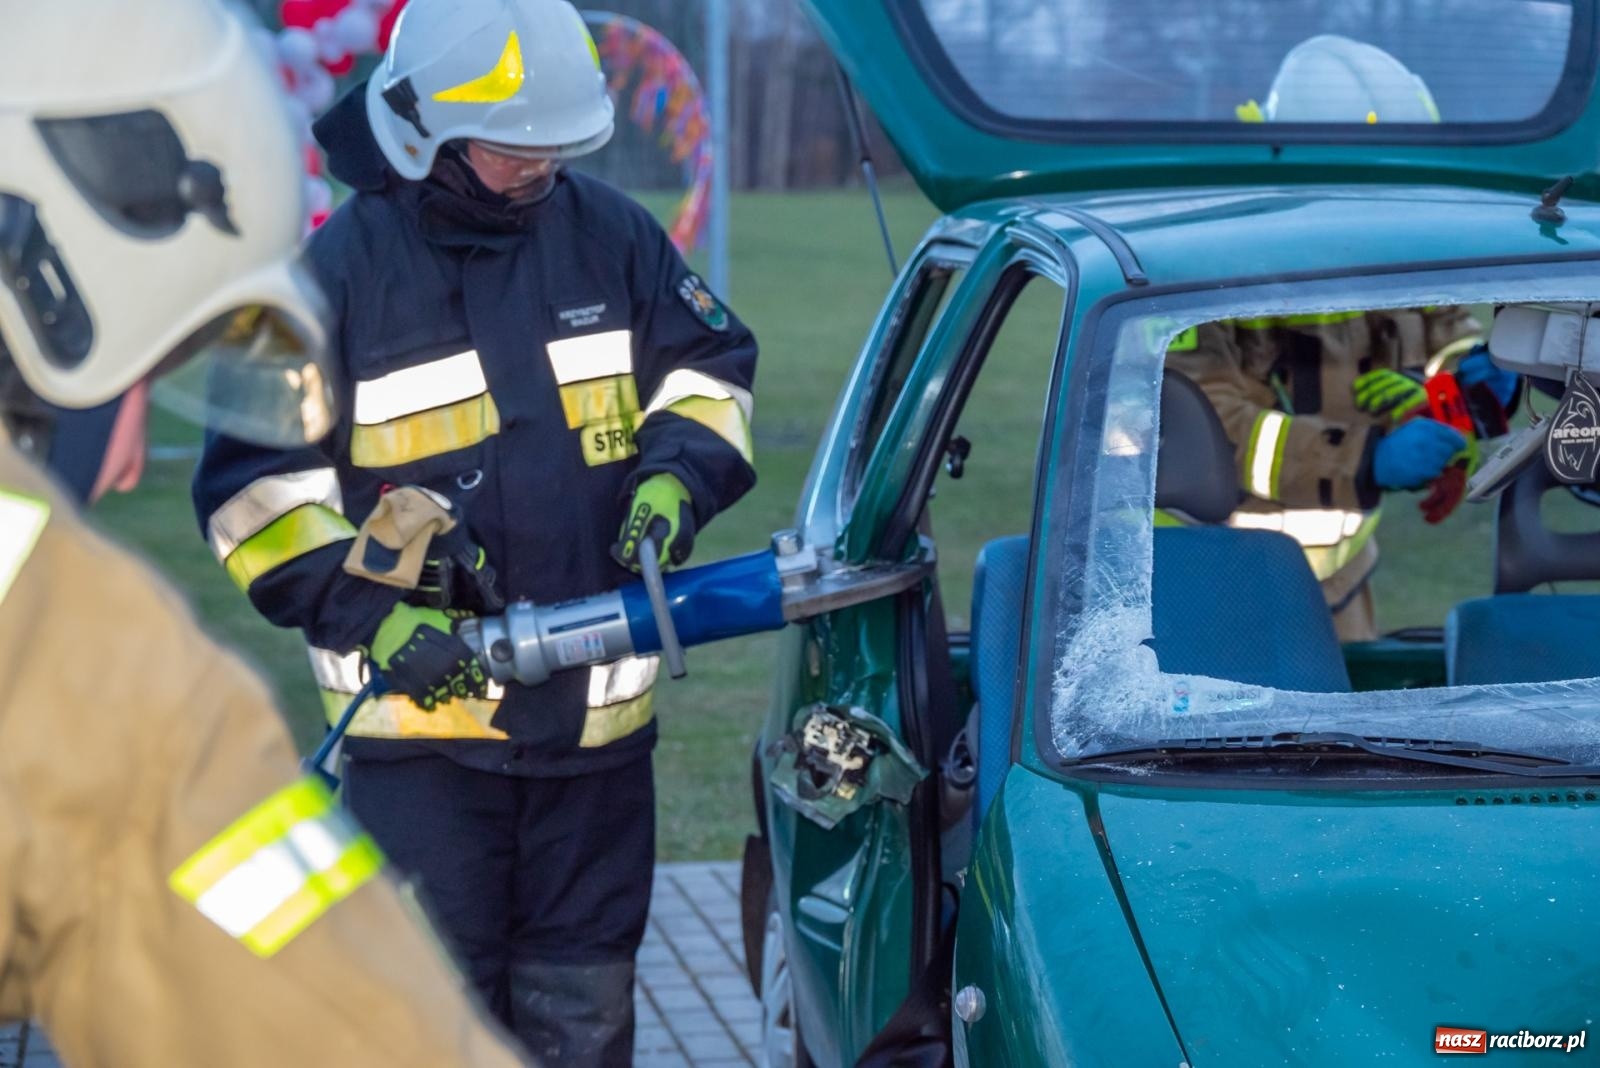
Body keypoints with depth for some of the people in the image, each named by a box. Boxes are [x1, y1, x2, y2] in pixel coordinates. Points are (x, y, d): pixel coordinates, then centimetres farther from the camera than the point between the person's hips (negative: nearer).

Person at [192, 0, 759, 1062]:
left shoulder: (609, 231, 3)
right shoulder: (341, 270, -7)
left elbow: (709, 366, 16)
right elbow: (254, 489, -6)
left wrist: (677, 475, -5)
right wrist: (371, 614, -18)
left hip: (597, 712, 4)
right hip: (423, 722, -3)